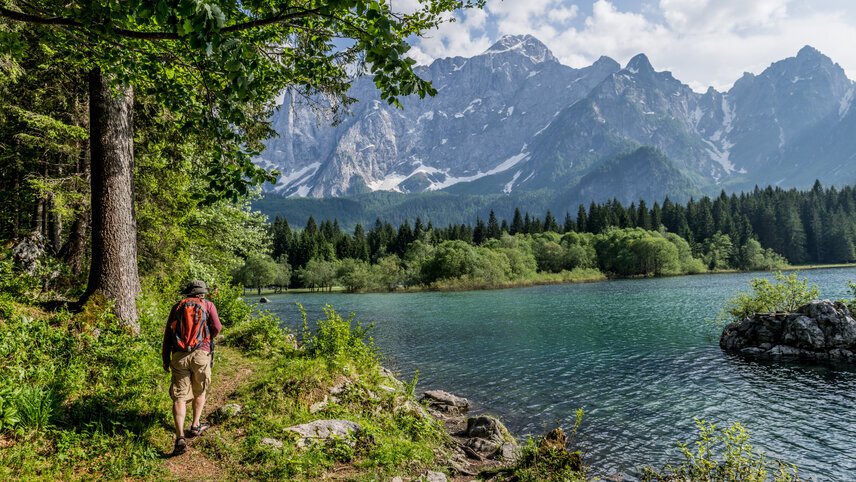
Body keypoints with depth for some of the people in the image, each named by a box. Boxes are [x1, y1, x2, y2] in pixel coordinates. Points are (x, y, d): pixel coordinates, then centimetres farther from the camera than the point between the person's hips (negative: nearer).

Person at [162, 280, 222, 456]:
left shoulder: (177, 306, 15)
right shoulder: (208, 305, 8)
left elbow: (168, 332, 12)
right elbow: (217, 327, -2)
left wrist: (165, 358, 16)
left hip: (179, 355, 1)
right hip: (201, 354, -1)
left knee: (179, 397, -1)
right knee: (200, 391, 21)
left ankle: (180, 437, -12)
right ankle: (195, 426, 30)